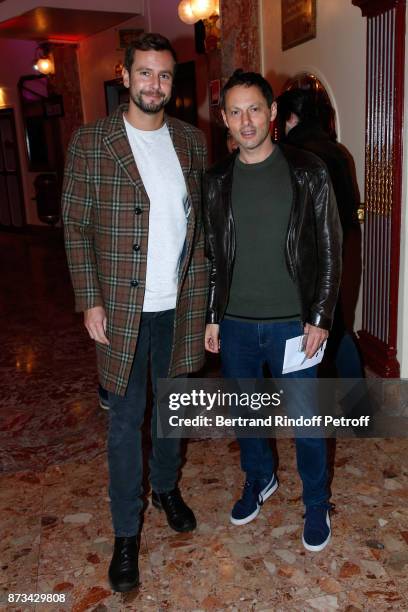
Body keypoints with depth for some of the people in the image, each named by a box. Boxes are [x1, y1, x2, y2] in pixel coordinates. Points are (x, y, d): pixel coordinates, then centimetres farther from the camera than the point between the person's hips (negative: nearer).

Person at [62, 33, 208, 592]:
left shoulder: (192, 141, 5)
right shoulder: (91, 142, -6)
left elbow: (200, 217, 9)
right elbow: (76, 227, -5)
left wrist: (202, 289, 4)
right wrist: (90, 301, -11)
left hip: (181, 304, 4)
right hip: (124, 306, -3)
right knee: (126, 419, 7)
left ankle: (167, 487, 44)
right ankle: (126, 532, 24)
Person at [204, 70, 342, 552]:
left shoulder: (308, 172, -6)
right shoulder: (216, 181, 3)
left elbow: (329, 249, -4)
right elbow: (212, 255, 9)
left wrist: (320, 317, -9)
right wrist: (212, 317, 7)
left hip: (292, 323, -3)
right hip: (235, 325, 3)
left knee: (305, 419, 7)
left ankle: (316, 504, 31)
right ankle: (259, 480, 44)